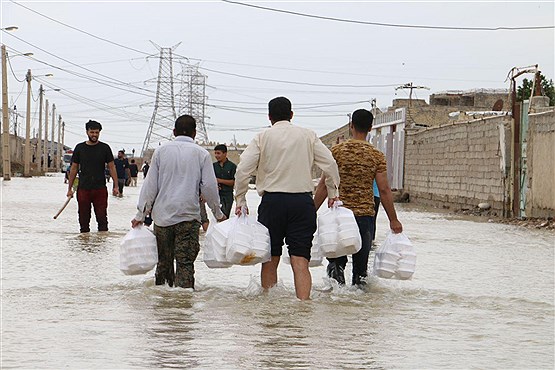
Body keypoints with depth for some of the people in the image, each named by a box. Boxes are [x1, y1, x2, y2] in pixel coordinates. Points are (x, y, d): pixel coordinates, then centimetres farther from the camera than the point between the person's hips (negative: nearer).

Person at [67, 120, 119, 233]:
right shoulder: (80, 148, 6)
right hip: (83, 189, 1)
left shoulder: (105, 148, 3)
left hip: (100, 189, -1)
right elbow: (74, 168, 10)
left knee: (102, 218, -5)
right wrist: (70, 188, 8)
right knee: (84, 219, 5)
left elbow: (111, 167, 6)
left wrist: (116, 186, -2)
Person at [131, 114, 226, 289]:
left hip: (162, 215, 2)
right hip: (189, 215, -2)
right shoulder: (201, 153, 1)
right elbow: (209, 186, 0)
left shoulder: (161, 151, 6)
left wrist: (141, 214, 8)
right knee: (185, 262, -3)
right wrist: (218, 213, 12)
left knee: (163, 261, 14)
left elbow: (150, 185, 5)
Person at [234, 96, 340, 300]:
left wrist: (240, 201, 2)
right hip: (302, 201, 0)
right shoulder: (308, 135, 7)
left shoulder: (263, 137, 3)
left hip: (272, 200, 0)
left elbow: (243, 169, -5)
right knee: (300, 261, -5)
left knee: (270, 259, 11)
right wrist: (333, 194, 13)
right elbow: (330, 165, 3)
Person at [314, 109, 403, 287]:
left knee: (336, 259, 12)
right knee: (361, 261, 11)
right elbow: (384, 190, -3)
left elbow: (324, 185, -4)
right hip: (365, 214, 0)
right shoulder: (377, 156, -1)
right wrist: (393, 220, 4)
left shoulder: (336, 151, -2)